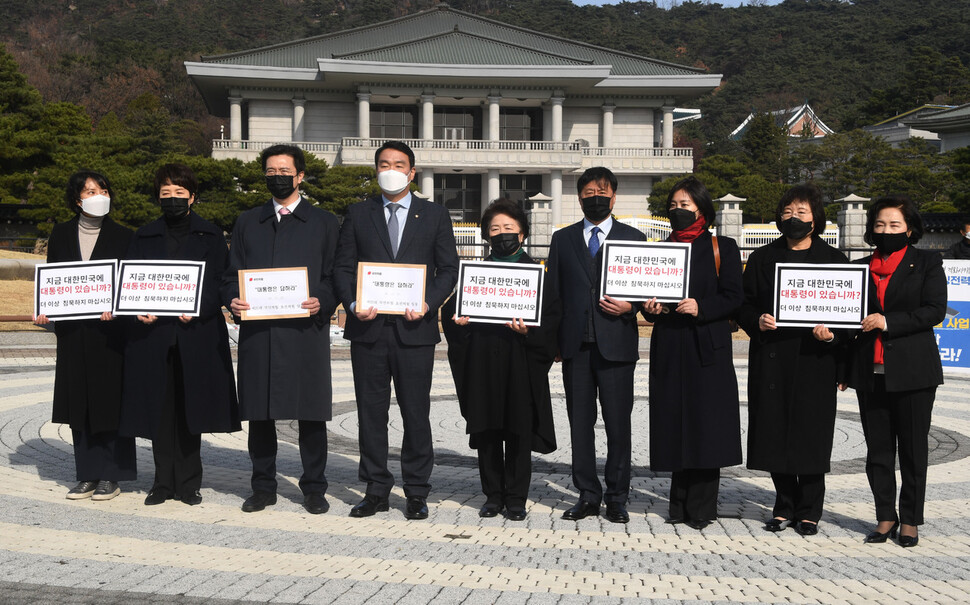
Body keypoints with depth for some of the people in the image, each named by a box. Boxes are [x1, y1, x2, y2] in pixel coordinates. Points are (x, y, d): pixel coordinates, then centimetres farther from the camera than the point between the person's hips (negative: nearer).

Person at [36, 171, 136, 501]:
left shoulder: (122, 236, 1)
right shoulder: (61, 234, 9)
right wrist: (45, 311, -3)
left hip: (109, 329, -3)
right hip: (72, 331, 3)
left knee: (110, 398, -1)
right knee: (79, 400, 7)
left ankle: (111, 476, 8)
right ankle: (87, 475, 15)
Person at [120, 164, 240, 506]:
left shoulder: (210, 236, 8)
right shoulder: (144, 237, 14)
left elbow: (218, 284, 1)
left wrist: (197, 309, -16)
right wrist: (140, 309, -10)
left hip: (196, 333, -2)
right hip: (154, 333, 2)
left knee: (189, 407, 1)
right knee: (160, 408, 3)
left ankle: (188, 482, 10)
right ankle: (164, 481, 12)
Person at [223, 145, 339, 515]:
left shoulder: (324, 223, 10)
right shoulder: (247, 223, 18)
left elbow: (336, 276, 5)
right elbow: (232, 273, 16)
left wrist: (322, 303, -14)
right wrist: (233, 300, -4)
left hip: (306, 331, -2)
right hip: (257, 332, 3)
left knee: (311, 414, 0)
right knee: (258, 414, 6)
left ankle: (314, 488, 12)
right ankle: (263, 487, 18)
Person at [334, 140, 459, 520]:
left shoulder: (434, 215, 9)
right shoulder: (358, 215, 11)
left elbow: (448, 269, 6)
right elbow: (343, 267, 8)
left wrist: (428, 304, -10)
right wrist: (353, 304, -9)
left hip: (414, 328, -1)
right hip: (369, 328, 1)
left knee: (416, 413, 3)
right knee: (370, 412, 6)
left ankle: (416, 493, 14)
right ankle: (376, 490, 17)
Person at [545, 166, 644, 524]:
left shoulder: (634, 239, 9)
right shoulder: (563, 239, 14)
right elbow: (553, 292, 12)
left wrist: (629, 306, -13)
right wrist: (554, 339, 4)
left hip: (616, 344, -2)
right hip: (575, 345, 2)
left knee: (618, 424, 1)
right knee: (580, 423, 5)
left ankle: (617, 498, 12)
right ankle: (588, 496, 15)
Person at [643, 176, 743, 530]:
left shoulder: (722, 248, 4)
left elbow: (733, 298, -3)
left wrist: (701, 308, -18)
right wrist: (650, 308, -4)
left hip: (707, 346, -3)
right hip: (669, 346, 4)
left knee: (705, 423, -4)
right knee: (675, 423, 5)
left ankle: (700, 508, 4)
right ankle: (681, 504, 15)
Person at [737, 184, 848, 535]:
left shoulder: (834, 261, 6)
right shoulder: (762, 259, 11)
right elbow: (744, 305, 11)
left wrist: (832, 335, -14)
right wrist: (756, 322, -9)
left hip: (815, 361, -2)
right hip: (771, 360, 2)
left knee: (811, 433, 0)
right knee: (774, 432, 3)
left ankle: (809, 512, 14)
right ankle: (786, 506, 19)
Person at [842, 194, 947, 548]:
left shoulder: (927, 263, 3)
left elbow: (934, 310, -8)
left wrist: (888, 322, -17)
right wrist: (843, 369, 8)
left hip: (913, 371, -3)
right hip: (869, 372, 3)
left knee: (913, 448, 3)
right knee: (877, 448, 6)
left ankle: (910, 520, 14)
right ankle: (885, 517, 16)